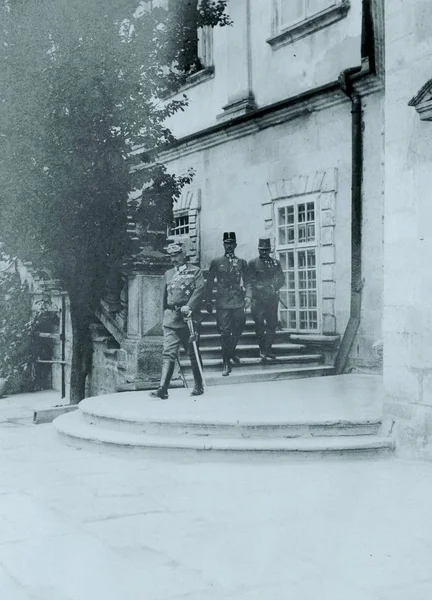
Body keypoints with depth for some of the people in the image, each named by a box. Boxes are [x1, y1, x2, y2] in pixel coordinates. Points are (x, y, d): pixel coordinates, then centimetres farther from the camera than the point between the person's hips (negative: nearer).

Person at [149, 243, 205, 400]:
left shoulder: (195, 271, 4)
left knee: (193, 354, 7)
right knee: (168, 354, -7)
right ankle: (163, 389, -13)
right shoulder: (168, 274, 18)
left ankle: (199, 386, 21)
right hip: (171, 319, 3)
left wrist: (189, 306, -22)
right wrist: (166, 314, 19)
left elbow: (200, 289, -10)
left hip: (189, 318, -3)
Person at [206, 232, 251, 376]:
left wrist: (247, 296, -9)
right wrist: (208, 302, 3)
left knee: (238, 330, 11)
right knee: (225, 333, -4)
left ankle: (231, 352, 39)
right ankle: (226, 364, 3)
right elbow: (209, 283, 7)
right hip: (222, 303, -2)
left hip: (238, 302, 2)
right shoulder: (216, 262, 5)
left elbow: (247, 282, 7)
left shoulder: (242, 262, 9)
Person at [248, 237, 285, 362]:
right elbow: (251, 281, -1)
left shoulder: (276, 263, 14)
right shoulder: (252, 263, 6)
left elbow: (281, 280, 9)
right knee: (259, 325, -5)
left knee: (272, 324, 2)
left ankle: (268, 350, 13)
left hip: (272, 299, 3)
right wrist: (264, 288, -11)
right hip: (258, 299, -3)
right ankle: (262, 350, 4)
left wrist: (274, 288, -10)